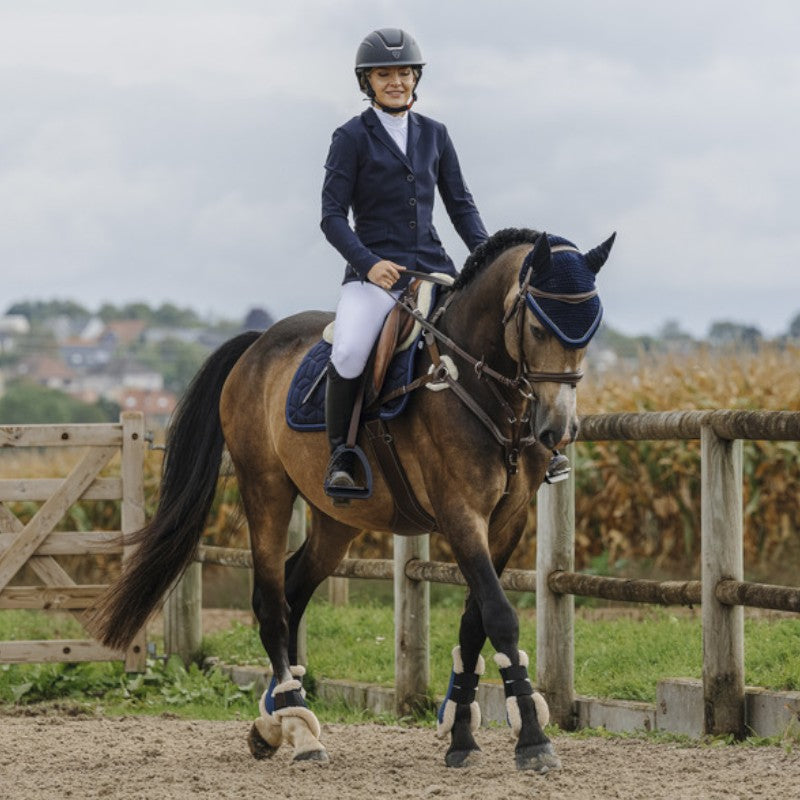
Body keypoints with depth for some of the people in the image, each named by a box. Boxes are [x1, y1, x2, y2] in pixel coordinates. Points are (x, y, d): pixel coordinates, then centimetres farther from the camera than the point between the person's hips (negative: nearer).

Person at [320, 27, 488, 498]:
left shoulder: (435, 135, 15)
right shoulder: (353, 137, 2)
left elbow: (461, 204, 17)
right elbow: (333, 216, -3)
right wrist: (368, 263, -19)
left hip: (432, 264, 4)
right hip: (373, 269, -4)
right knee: (349, 352, -32)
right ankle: (341, 456, -14)